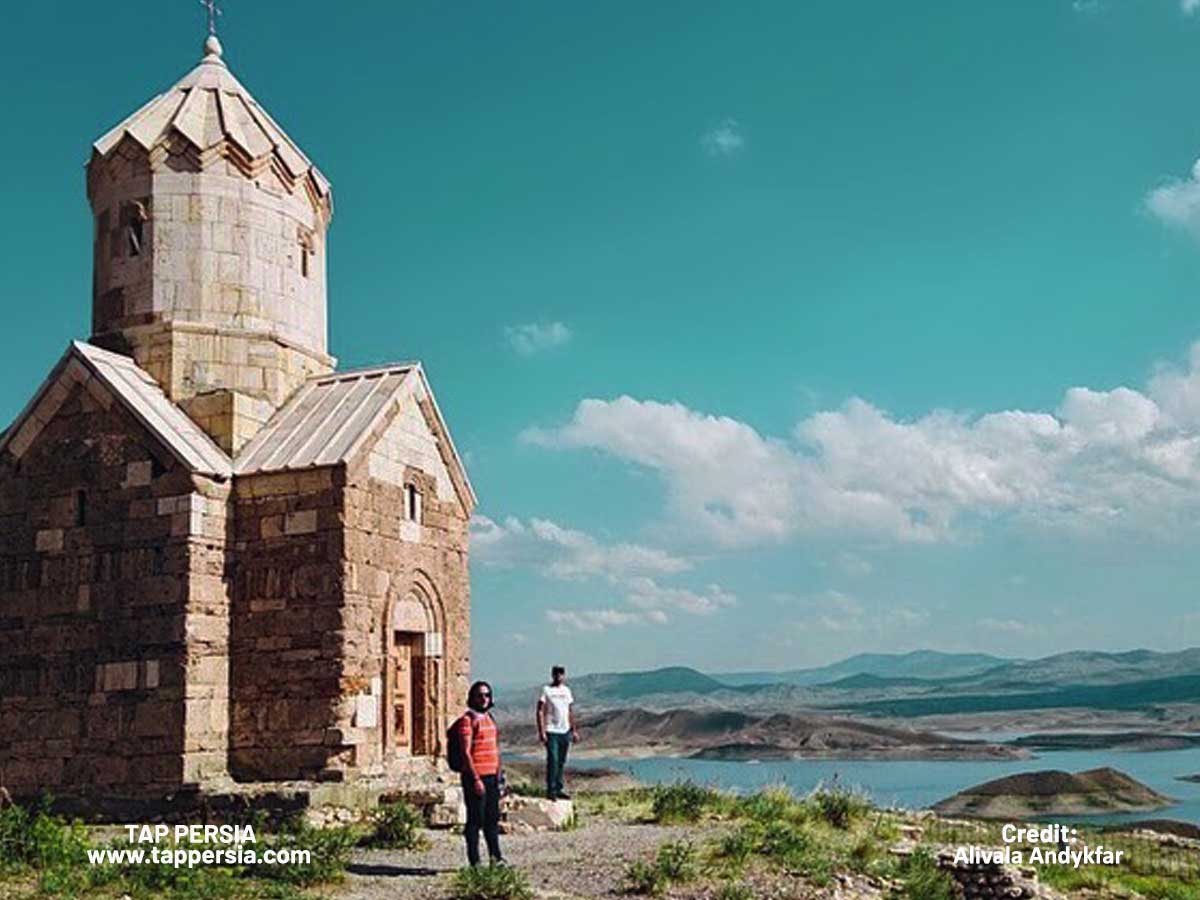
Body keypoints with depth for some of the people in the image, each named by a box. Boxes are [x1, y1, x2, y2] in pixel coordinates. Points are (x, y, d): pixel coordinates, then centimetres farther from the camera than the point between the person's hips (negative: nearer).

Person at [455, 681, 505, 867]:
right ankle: (474, 862, 4)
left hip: (491, 776, 8)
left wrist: (498, 775, 17)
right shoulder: (467, 720, -10)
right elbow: (466, 752, -15)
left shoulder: (489, 718, 15)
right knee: (476, 820, -2)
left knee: (492, 818, 14)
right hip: (475, 776, -8)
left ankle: (496, 857, 24)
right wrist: (476, 779, -19)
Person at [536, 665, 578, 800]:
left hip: (565, 731, 5)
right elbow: (540, 711, -7)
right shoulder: (546, 690, -3)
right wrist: (541, 731, -14)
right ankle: (551, 790, -5)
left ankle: (558, 789, 16)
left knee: (561, 762, 9)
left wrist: (574, 730, 14)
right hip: (551, 731, -5)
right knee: (553, 760, -10)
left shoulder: (566, 690, 13)